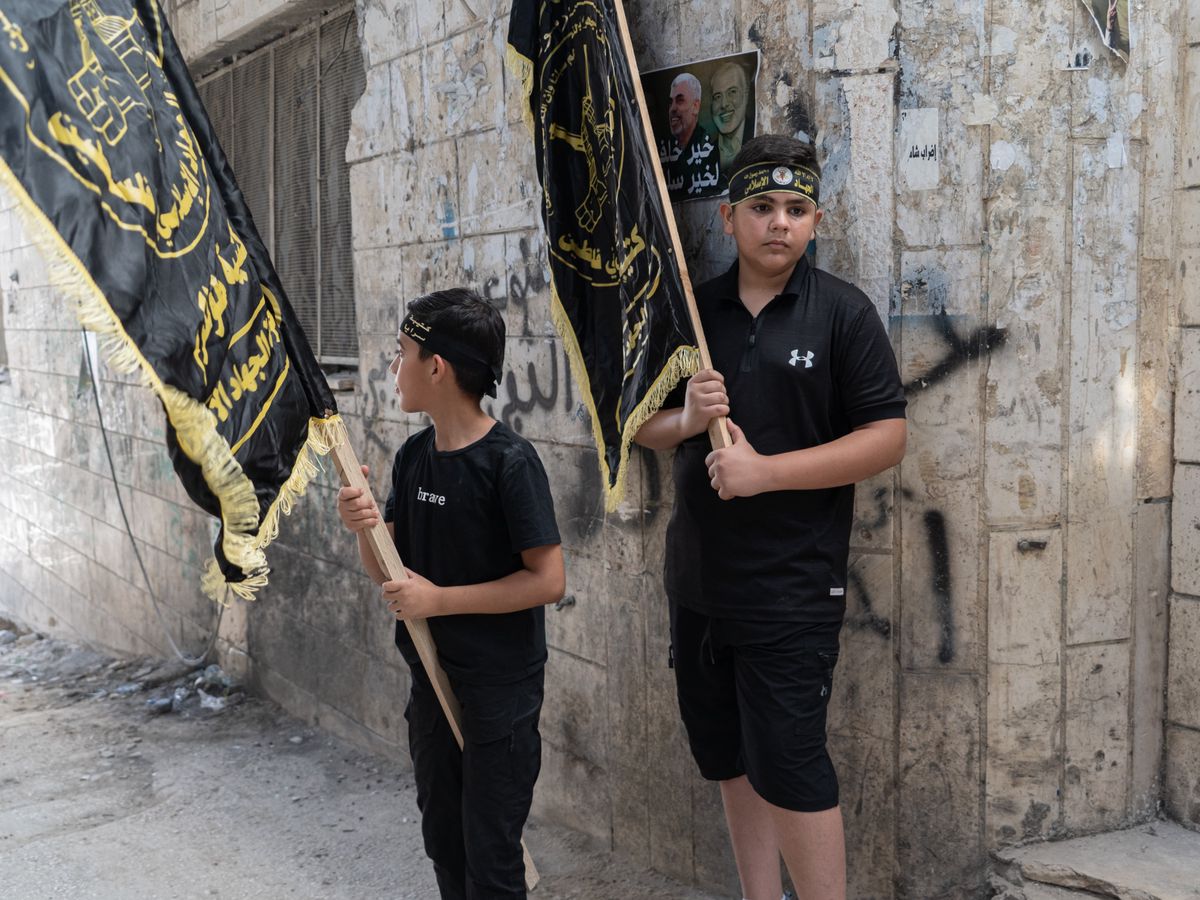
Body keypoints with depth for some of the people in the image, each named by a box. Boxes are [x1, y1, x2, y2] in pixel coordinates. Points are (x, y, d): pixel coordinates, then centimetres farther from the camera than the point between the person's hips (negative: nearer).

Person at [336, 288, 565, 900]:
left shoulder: (509, 461, -18)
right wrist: (363, 527, -13)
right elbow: (387, 571, 8)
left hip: (500, 689, -7)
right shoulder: (413, 456, 3)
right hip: (430, 679, 7)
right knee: (442, 839, 20)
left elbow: (548, 579, -20)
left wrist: (439, 599, -19)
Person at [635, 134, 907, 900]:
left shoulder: (844, 313, -6)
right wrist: (685, 418, -11)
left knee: (789, 768, -3)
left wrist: (767, 470, -18)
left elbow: (887, 438, -10)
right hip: (698, 578, 5)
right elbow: (643, 424, 12)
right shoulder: (692, 311, 7)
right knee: (731, 763, 15)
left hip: (794, 587, -5)